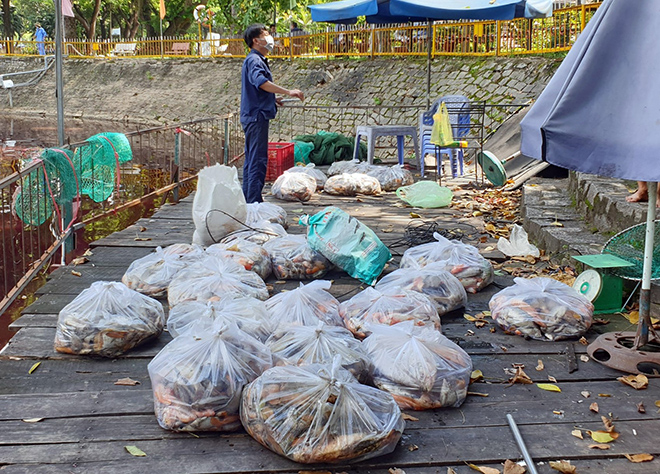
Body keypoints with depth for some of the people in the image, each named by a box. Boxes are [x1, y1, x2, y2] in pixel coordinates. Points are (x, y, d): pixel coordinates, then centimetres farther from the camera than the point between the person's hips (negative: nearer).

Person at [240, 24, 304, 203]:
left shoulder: (257, 59, 20)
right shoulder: (254, 60, -13)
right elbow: (261, 82, -32)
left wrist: (272, 99, 31)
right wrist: (288, 92, -36)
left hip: (254, 116, 11)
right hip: (256, 115, -11)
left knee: (252, 159, 14)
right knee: (258, 160, -11)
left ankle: (248, 199, 21)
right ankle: (254, 201, -11)